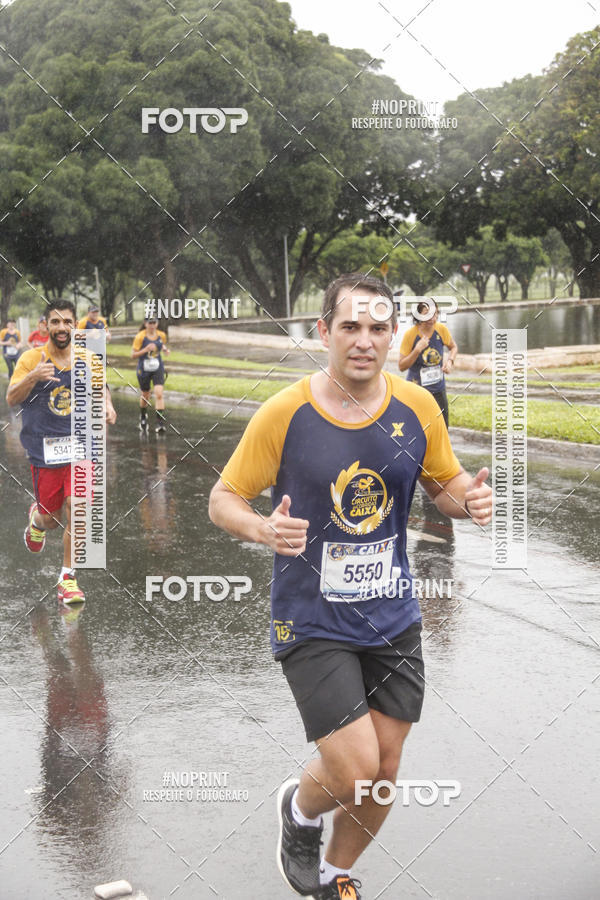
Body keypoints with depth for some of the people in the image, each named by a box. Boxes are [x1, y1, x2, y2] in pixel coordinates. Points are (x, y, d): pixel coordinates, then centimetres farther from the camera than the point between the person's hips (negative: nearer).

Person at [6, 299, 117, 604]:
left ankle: (67, 578, 2)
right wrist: (33, 377, -33)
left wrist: (107, 405, 0)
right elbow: (11, 399, -15)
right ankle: (36, 519, 46)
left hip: (79, 447, 1)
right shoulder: (32, 358, -6)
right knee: (51, 518, 7)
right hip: (43, 450, -1)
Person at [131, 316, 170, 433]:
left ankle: (160, 423, -17)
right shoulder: (140, 337, -12)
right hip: (144, 370, -1)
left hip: (158, 369, 1)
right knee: (145, 396, 13)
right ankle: (143, 416, 44)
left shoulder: (161, 335, -1)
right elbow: (133, 355, -11)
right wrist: (146, 350, -25)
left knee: (159, 394, -17)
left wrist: (165, 349, -3)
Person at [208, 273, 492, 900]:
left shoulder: (417, 408, -4)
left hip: (393, 619, 4)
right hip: (311, 620, -4)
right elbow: (223, 500, -6)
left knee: (384, 773, 12)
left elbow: (448, 485, 10)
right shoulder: (283, 414, -14)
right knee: (354, 770, -12)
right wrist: (264, 529, -28)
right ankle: (300, 808, 25)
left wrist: (471, 499, -15)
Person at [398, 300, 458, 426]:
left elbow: (453, 347, 15)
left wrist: (450, 361, -6)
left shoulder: (441, 330, -6)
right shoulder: (410, 334, -15)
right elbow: (401, 366, -11)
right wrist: (417, 350, -25)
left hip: (438, 388, 4)